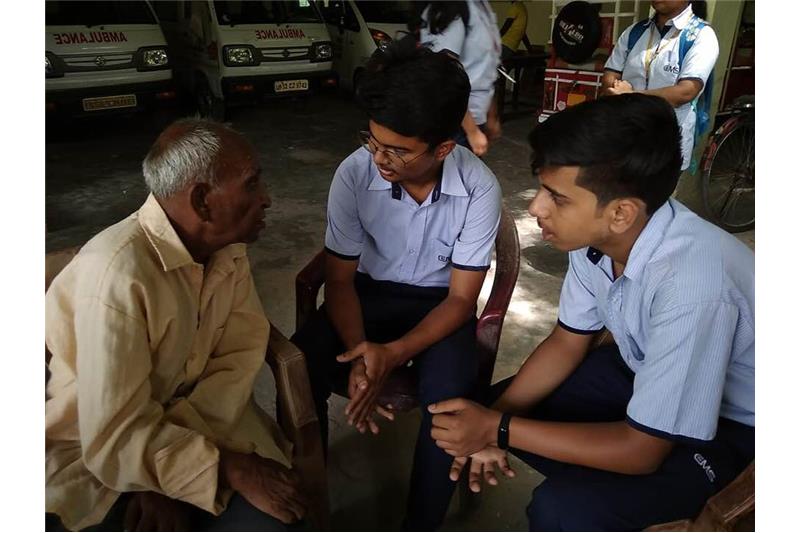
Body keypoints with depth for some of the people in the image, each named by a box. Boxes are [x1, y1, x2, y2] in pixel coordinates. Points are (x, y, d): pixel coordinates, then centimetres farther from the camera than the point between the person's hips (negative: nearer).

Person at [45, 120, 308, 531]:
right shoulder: (119, 273, -28)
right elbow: (115, 438, -26)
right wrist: (234, 470, -26)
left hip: (197, 415, 5)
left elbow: (241, 352, -12)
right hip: (99, 452, -4)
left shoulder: (226, 243, -8)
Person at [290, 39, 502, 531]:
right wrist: (360, 353, -28)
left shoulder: (479, 188, -22)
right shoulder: (354, 173, -19)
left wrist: (393, 354, -31)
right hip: (370, 291, 2)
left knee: (450, 394, -30)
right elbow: (340, 278, -10)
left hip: (439, 300, -1)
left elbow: (462, 298, -15)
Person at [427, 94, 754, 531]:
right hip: (643, 371, 6)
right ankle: (587, 487, 19)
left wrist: (499, 429, -23)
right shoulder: (596, 234, -18)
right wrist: (492, 419, -13)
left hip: (729, 421, -6)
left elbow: (642, 450, -28)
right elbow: (567, 343, -2)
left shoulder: (690, 284, -38)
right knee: (498, 402, 2)